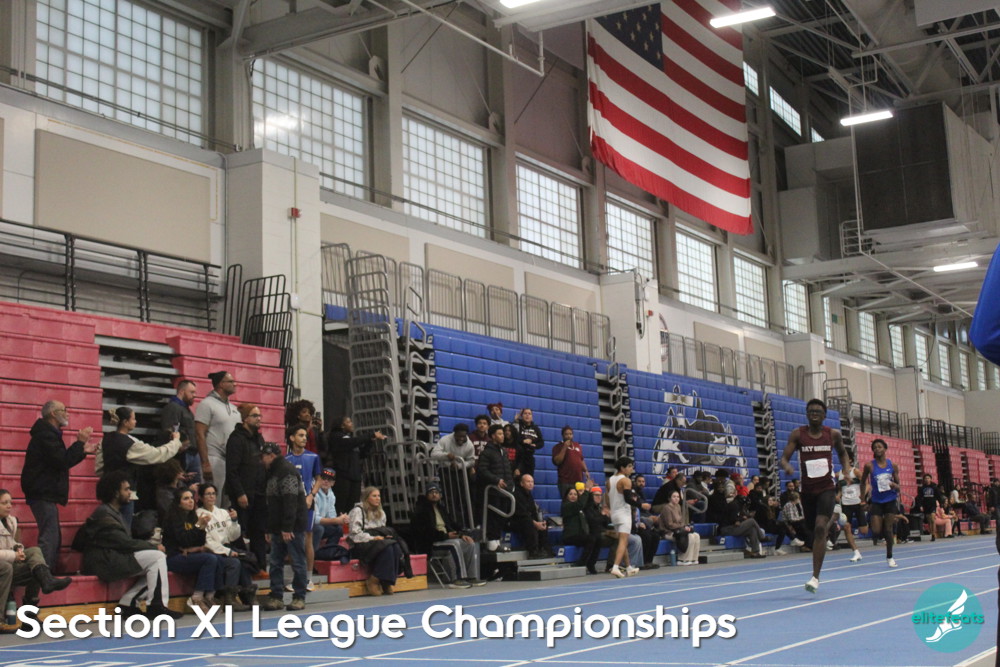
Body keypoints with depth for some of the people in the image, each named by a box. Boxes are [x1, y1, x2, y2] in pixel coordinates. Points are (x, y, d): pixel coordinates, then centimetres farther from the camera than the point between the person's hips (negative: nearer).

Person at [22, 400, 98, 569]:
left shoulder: (48, 433, 20)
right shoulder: (46, 434, -13)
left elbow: (60, 461, 24)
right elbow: (62, 461, -22)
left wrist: (83, 451, 16)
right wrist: (80, 442, -13)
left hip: (44, 494, 11)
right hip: (43, 494, -11)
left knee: (53, 540, 13)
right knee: (49, 538, -15)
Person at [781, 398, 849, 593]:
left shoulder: (833, 434, 2)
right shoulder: (798, 434, -2)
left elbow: (842, 453, 20)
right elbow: (784, 457, -6)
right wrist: (787, 466, -28)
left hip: (827, 488, -2)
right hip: (807, 489, 2)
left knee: (820, 528, -18)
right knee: (814, 529, 11)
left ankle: (815, 577, -18)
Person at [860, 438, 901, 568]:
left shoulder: (892, 465, -1)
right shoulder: (870, 465, -5)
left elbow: (898, 486, 6)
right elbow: (863, 482, 7)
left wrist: (894, 485, -17)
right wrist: (863, 498, 1)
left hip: (891, 500, 1)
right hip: (876, 501, -1)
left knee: (888, 529, 0)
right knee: (876, 532, -8)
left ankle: (889, 557, 16)